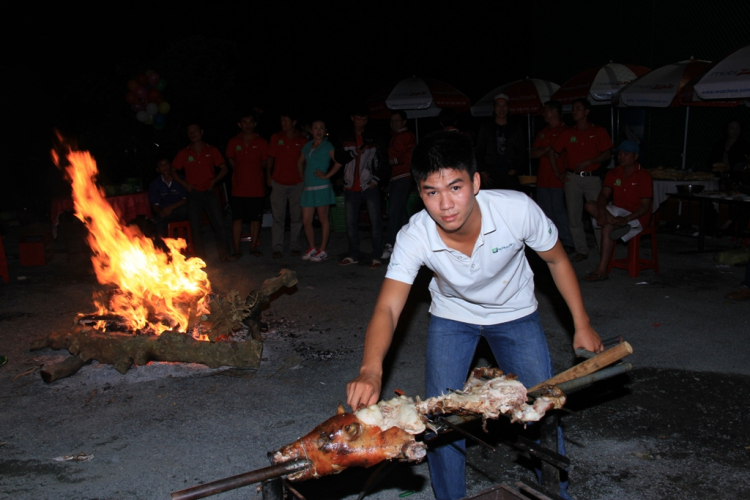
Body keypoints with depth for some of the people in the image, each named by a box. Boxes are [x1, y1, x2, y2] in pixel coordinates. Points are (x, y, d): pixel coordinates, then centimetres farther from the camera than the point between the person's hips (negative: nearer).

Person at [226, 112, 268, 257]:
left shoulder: (261, 142, 5)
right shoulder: (233, 142, 6)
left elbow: (265, 164, 9)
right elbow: (231, 162, 10)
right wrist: (242, 174, 4)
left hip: (257, 188, 0)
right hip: (238, 189, 0)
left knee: (255, 219, 5)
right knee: (237, 218, 0)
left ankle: (253, 247, 15)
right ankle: (237, 249, 5)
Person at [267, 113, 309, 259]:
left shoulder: (302, 140, 1)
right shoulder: (276, 138, 5)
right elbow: (271, 158, 9)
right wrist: (268, 176, 2)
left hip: (297, 184, 0)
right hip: (278, 183, 0)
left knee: (296, 217, 6)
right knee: (278, 217, 0)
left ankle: (294, 246, 15)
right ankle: (277, 248, 3)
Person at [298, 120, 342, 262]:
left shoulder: (327, 146, -1)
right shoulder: (307, 146, 16)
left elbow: (339, 161, -13)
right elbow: (300, 162, 32)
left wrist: (327, 175, -12)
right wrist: (302, 174, 17)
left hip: (322, 187, -6)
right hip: (308, 188, 6)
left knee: (323, 219, 1)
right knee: (306, 221, 5)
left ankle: (322, 251, 7)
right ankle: (312, 248, 21)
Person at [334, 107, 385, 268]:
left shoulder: (373, 140, 6)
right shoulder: (346, 140, 12)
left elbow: (380, 161, 3)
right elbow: (338, 157, 0)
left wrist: (375, 179, -9)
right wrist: (354, 153, -14)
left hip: (369, 187, -3)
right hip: (351, 187, 3)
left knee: (375, 222, -6)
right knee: (351, 223, 8)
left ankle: (377, 257, -2)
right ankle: (353, 255, 19)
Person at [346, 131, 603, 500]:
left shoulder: (518, 210, -32)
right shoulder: (414, 238, -32)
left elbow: (556, 260, -13)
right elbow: (387, 308, -40)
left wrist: (582, 326, -7)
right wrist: (370, 370, -58)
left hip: (515, 314, 0)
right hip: (452, 317, 0)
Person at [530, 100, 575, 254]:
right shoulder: (542, 133, 19)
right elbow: (532, 154, 12)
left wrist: (564, 173, -16)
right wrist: (547, 149, -6)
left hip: (558, 179, -7)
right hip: (542, 179, 7)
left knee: (558, 209, -9)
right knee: (545, 211, 7)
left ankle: (568, 242, -2)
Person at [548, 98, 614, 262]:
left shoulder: (599, 132, 4)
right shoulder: (567, 134, 9)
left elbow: (607, 154, -1)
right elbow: (551, 152, 13)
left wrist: (588, 162, -12)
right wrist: (558, 173, 5)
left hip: (592, 177, -3)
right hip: (572, 178, 3)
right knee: (573, 215, 3)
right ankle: (581, 250, 12)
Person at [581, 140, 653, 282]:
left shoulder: (644, 175, -9)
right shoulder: (613, 173, 7)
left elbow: (646, 206, -14)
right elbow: (604, 194, -5)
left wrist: (626, 219, -29)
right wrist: (601, 211, -27)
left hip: (637, 216, -6)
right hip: (616, 212, 6)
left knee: (607, 228, -33)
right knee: (590, 205, -19)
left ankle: (602, 270, -31)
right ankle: (617, 225, -32)